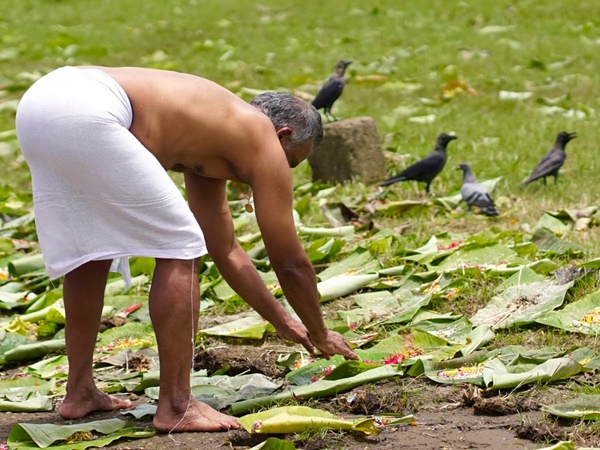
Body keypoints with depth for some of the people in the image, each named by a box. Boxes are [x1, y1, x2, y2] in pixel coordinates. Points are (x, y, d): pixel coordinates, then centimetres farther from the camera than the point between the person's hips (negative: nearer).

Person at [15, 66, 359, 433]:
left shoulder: (210, 138, 34)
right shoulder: (262, 140, 12)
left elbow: (226, 252, 43)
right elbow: (291, 263, 15)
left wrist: (283, 322, 51)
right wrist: (321, 337, 30)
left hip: (39, 100, 9)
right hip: (86, 111, -9)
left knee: (89, 250, 25)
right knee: (179, 247, 2)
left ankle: (80, 392, 30)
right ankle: (175, 407, 2)